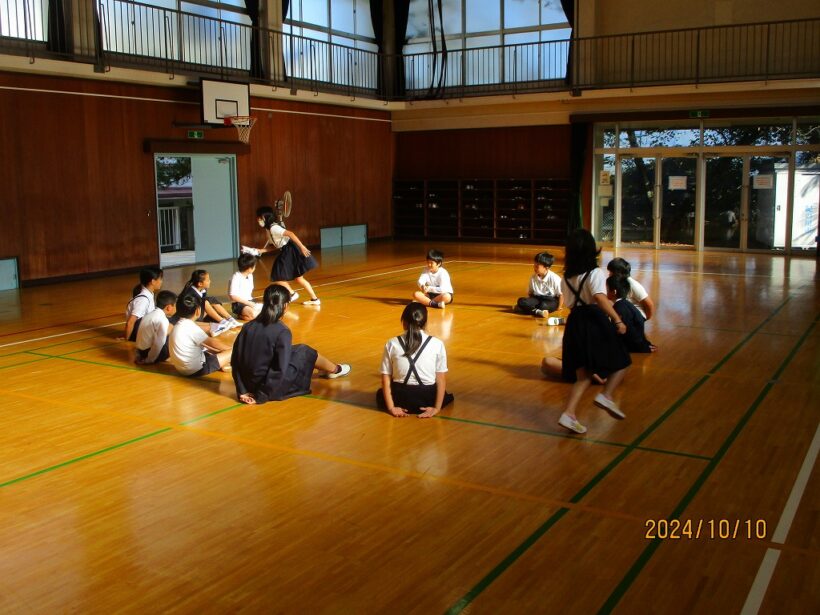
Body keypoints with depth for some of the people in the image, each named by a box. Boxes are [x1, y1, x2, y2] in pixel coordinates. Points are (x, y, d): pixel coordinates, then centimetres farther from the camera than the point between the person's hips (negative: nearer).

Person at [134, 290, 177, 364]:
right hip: (147, 351, -9)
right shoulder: (162, 320, -20)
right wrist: (149, 360, -10)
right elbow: (158, 344, -22)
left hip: (141, 350, 9)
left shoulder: (152, 313, 6)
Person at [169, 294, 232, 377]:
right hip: (195, 369, -10)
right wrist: (231, 348, -1)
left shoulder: (179, 325, 6)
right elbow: (212, 342, -15)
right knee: (232, 352, -6)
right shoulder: (191, 327, -23)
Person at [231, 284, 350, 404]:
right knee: (304, 351, 12)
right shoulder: (282, 332, -19)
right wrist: (261, 397, -15)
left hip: (249, 384, 6)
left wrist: (242, 391, 4)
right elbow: (281, 369, -23)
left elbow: (235, 361, 1)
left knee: (294, 351, 24)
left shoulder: (248, 326, -1)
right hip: (268, 388, -6)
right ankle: (334, 370, 39)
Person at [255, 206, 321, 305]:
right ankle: (315, 299, 18)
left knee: (277, 277, -2)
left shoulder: (274, 228, -16)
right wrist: (261, 250, 13)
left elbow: (290, 234, -25)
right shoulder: (269, 230, 14)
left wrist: (302, 246, -29)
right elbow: (275, 245, 20)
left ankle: (292, 293, 11)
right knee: (298, 278, 15)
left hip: (291, 251, -10)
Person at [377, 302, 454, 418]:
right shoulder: (437, 344, -6)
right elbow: (441, 379, -6)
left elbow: (385, 379, -5)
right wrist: (437, 408, -2)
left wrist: (391, 407, -2)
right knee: (448, 396, 35)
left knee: (380, 394, 35)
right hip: (427, 399, 1)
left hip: (400, 399, 0)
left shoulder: (391, 344, -5)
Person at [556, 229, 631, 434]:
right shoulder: (595, 273, -9)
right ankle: (606, 395, -10)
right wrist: (617, 320, -27)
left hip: (574, 323, 7)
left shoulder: (567, 277, 11)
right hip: (594, 321, -6)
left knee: (583, 374, 10)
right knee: (622, 362, 10)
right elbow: (600, 298, -25)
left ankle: (569, 413, -4)